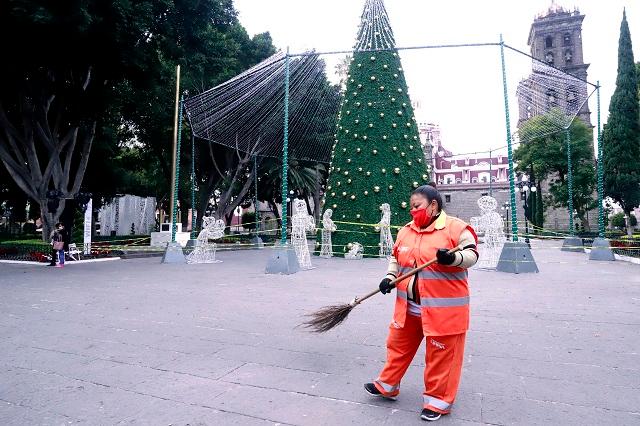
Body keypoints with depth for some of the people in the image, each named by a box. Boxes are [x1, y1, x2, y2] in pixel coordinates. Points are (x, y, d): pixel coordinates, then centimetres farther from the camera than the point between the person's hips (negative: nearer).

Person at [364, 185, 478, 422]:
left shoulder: (456, 227, -11)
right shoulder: (405, 231, 7)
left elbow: (471, 254, -11)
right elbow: (396, 258, 15)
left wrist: (453, 258, -30)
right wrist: (390, 277, 0)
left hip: (443, 308, -6)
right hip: (408, 306, 6)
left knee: (441, 354, 7)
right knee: (398, 346, 19)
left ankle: (437, 400, 27)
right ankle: (387, 386, 38)